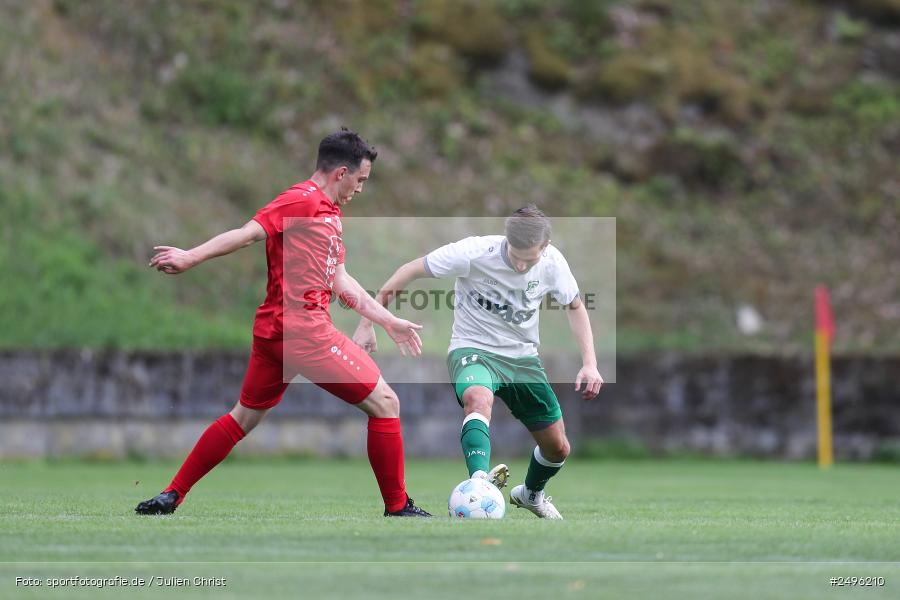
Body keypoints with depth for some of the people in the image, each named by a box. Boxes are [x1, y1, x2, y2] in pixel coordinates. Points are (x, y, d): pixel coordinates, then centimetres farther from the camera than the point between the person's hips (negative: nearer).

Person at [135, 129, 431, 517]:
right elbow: (249, 234, -18)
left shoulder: (328, 212, 19)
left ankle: (170, 497, 17)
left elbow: (340, 281, 23)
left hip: (275, 328, 10)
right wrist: (191, 257, -26)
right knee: (384, 402, -2)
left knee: (245, 417, 17)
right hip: (304, 329, -10)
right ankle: (398, 507, 4)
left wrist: (389, 321, 25)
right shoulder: (304, 201, -10)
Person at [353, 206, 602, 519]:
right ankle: (480, 479, -58)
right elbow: (408, 273, -16)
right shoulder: (475, 252, -24)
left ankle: (531, 493, 40)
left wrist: (590, 363, -2)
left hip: (523, 357, 4)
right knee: (478, 398, -40)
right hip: (473, 350, -4)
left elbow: (574, 306, 8)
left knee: (558, 448, 7)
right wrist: (367, 324, -18)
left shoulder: (552, 262, -12)